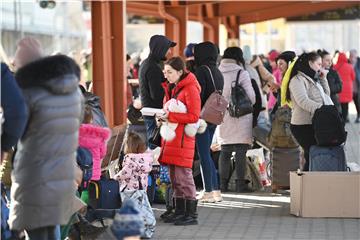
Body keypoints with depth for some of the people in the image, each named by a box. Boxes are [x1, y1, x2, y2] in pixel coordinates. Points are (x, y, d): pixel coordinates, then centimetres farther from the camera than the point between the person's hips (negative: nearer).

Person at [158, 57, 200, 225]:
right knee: (174, 177, 10)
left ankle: (191, 215, -3)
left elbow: (194, 116, -15)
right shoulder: (170, 88, 18)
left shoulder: (190, 89, -9)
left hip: (183, 138, -9)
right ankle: (179, 212, 18)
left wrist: (171, 116, -18)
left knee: (184, 176, -8)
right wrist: (163, 117, 5)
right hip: (170, 137, 9)